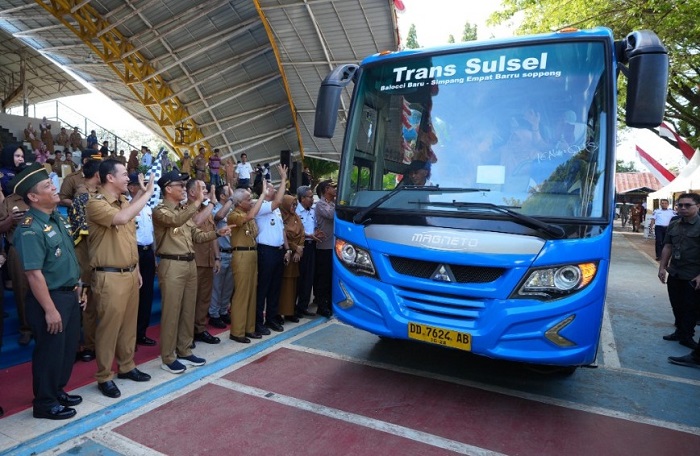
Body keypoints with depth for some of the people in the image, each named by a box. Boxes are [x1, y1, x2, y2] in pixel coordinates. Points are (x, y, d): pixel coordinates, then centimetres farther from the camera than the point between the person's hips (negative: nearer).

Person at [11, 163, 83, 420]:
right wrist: (50, 310, -22)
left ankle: (58, 391, 38)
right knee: (50, 351, 6)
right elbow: (34, 274, -24)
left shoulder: (57, 218, 7)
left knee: (68, 348, 20)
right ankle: (45, 403, 24)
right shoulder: (30, 230, -21)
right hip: (50, 298, -9)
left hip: (69, 295, 9)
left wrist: (76, 286, 17)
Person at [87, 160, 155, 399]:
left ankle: (127, 366, 31)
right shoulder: (96, 203, -13)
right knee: (109, 327, 2)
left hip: (130, 273, 8)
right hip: (110, 277, -8)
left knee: (129, 323, 16)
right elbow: (121, 218, -34)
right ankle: (104, 377, 16)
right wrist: (147, 193, -26)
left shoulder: (126, 203, 11)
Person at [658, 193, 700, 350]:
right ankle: (680, 330, 29)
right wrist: (662, 267, 7)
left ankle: (687, 336, 17)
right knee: (677, 306, 15)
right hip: (674, 274, 5)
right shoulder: (673, 226, 7)